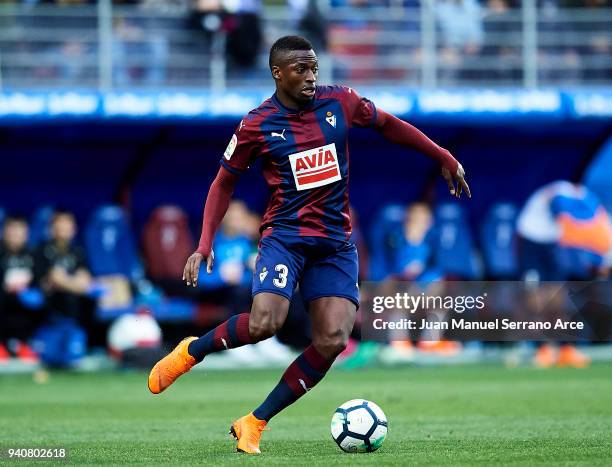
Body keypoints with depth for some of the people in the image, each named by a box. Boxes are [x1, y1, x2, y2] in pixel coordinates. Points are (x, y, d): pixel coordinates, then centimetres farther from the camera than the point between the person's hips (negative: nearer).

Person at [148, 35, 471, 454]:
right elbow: (224, 183, 4)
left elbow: (388, 124, 18)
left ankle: (253, 425, -1)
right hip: (285, 235, -3)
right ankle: (190, 352, 3)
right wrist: (205, 245, -5)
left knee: (332, 340, -13)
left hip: (336, 242, 3)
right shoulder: (258, 125, -6)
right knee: (264, 323, -28)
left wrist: (444, 158, 20)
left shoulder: (340, 103, 1)